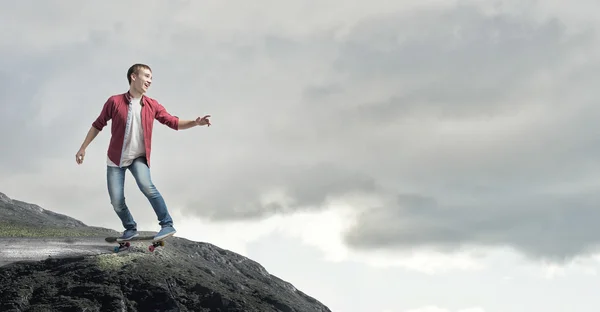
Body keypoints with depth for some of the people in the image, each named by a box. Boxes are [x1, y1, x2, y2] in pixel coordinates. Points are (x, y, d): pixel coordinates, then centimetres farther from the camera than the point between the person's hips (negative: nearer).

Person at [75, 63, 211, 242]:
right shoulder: (115, 102, -10)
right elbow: (98, 125, 1)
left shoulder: (153, 106, -3)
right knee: (116, 201, -3)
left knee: (146, 185, -29)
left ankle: (167, 225, -21)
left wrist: (195, 123, -19)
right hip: (115, 158, 0)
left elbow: (174, 123, -2)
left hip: (139, 157, 0)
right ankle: (130, 229, 24)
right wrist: (83, 147, 3)